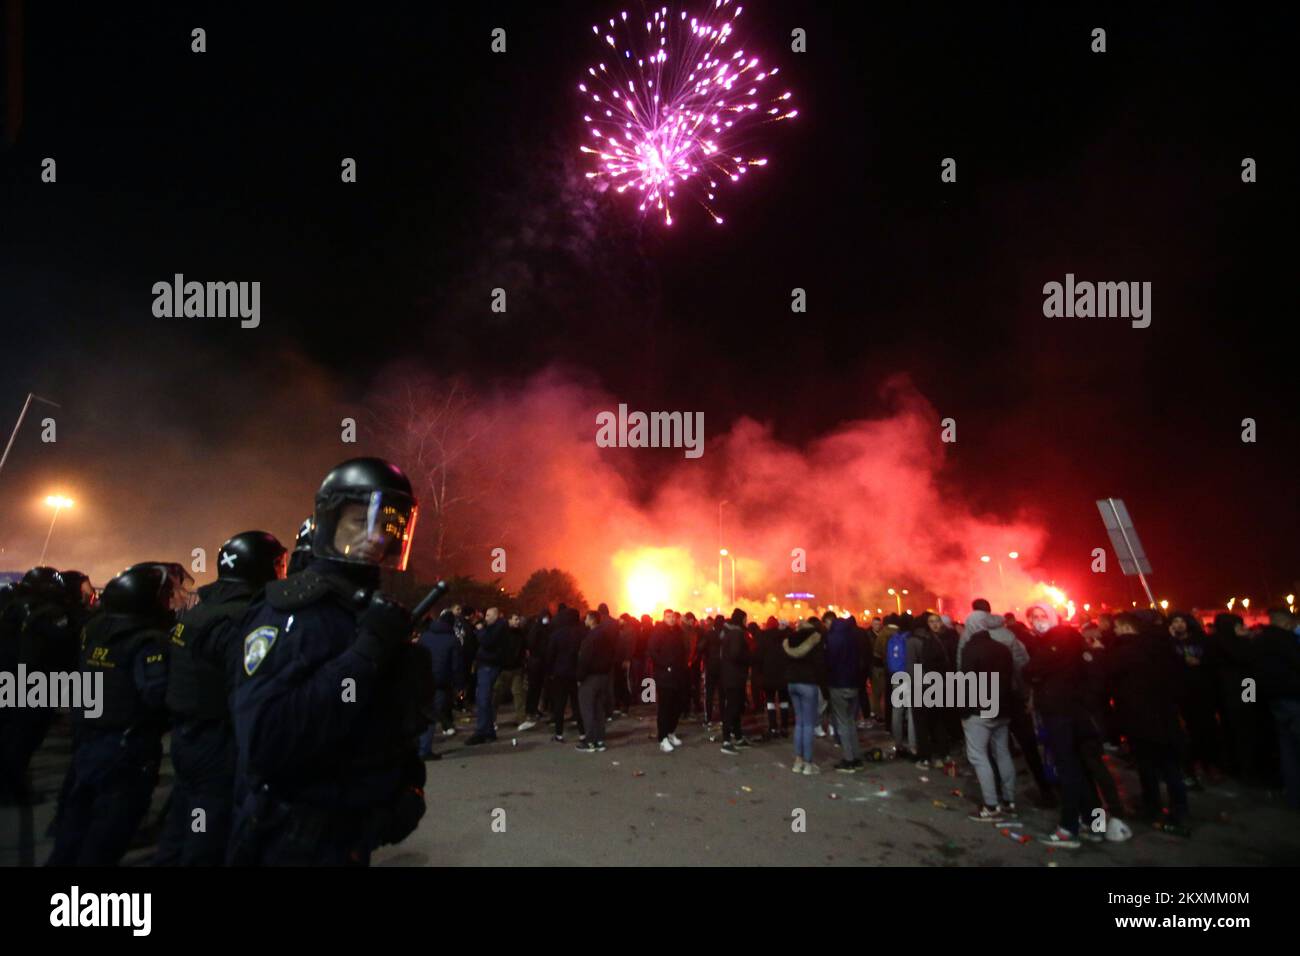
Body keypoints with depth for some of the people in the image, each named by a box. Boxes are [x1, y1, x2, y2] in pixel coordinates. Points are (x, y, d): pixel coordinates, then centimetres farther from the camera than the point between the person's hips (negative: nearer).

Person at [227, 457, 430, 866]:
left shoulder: (382, 615, 4)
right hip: (292, 842, -7)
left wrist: (408, 782, -1)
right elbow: (264, 742, -33)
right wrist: (366, 652, -31)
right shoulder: (288, 615, -20)